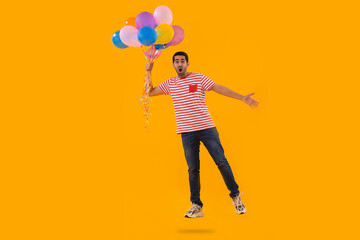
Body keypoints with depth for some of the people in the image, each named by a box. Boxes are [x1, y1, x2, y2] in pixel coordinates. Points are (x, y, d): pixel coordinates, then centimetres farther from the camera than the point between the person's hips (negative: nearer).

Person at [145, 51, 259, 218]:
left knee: (221, 162, -3)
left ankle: (235, 196, 13)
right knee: (193, 169, 1)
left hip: (207, 128, -2)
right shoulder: (170, 83, 13)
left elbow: (220, 89, 0)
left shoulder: (199, 78, 4)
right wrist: (148, 73, 8)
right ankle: (196, 206, 8)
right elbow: (150, 92, 20)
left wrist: (242, 98, -6)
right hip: (187, 132, 2)